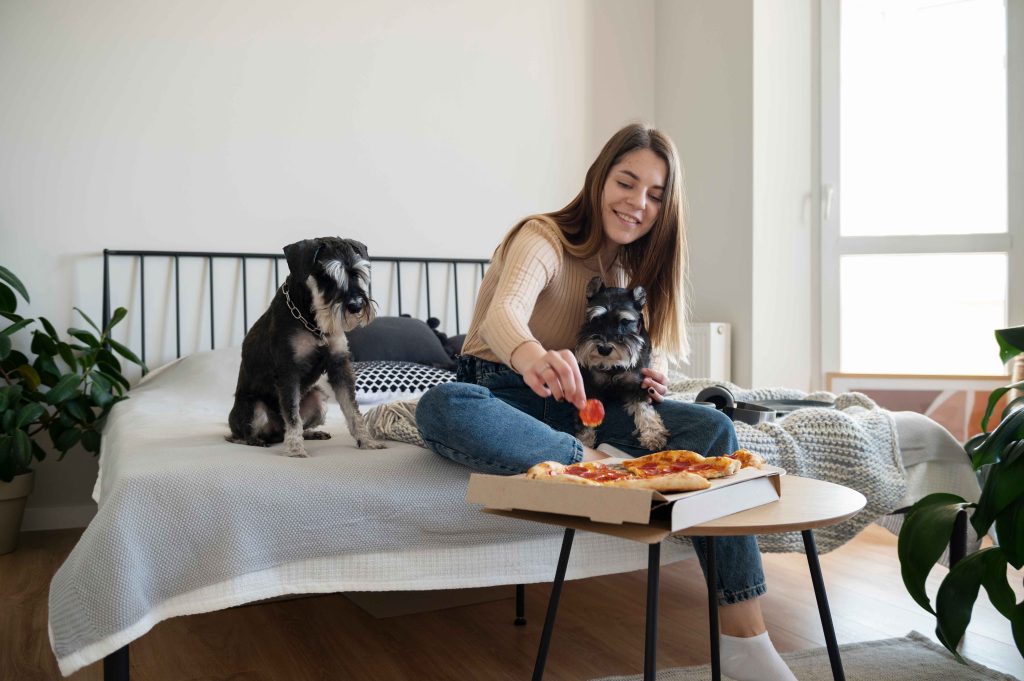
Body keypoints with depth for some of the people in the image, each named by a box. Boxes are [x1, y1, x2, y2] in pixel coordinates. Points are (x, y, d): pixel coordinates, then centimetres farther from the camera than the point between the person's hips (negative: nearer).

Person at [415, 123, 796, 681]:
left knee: (710, 426, -20)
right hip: (503, 394, -4)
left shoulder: (631, 265, 7)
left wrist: (642, 380, -9)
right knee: (441, 409, -40)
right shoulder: (542, 238, -13)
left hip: (573, 403, 5)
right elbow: (504, 313, -36)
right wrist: (532, 355, -60)